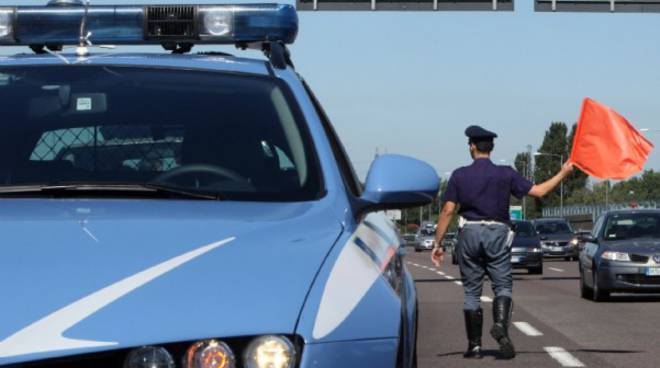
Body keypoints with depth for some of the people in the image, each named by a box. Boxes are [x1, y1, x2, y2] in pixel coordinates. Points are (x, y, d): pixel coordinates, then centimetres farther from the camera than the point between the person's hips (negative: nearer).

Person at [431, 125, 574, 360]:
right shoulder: (505, 174, 0)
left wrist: (437, 243, 0)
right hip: (497, 233, 0)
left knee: (471, 291, 7)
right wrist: (563, 173, 12)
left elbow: (448, 211, -4)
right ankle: (500, 324, -24)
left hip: (469, 234, 1)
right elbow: (538, 191, 0)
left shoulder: (459, 176, -1)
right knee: (503, 286, 4)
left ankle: (474, 345, 8)